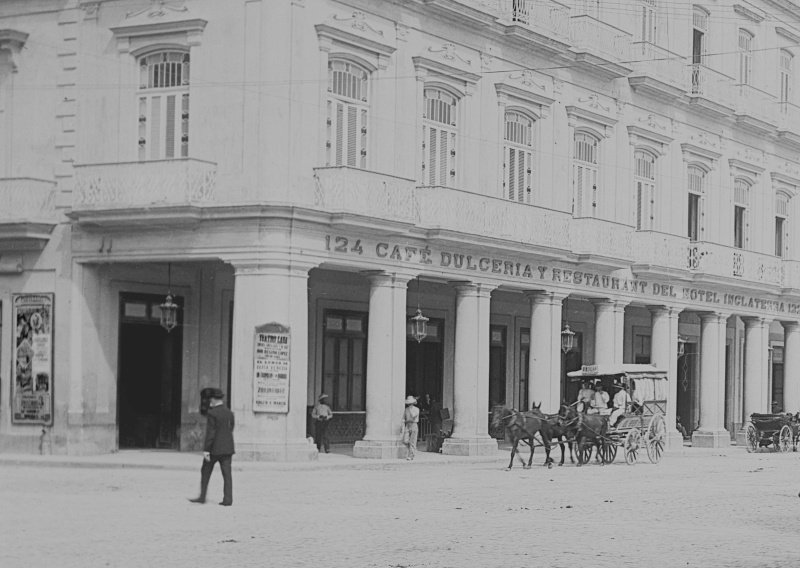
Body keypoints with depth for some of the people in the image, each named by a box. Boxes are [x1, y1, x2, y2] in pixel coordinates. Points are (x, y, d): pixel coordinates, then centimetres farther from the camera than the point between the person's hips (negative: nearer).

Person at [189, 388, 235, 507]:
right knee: (227, 474, 2)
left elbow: (210, 433, -17)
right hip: (227, 448, 5)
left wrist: (206, 449, -16)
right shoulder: (229, 413, 8)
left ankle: (202, 497, 12)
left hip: (214, 448, -5)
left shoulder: (212, 413, -12)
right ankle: (228, 499, -4)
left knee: (205, 472, 9)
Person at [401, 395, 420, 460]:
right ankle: (414, 451, 16)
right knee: (405, 441, -7)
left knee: (412, 442, -6)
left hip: (414, 425, -4)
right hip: (407, 425, 4)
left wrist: (410, 409, -13)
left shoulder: (416, 409, 0)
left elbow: (414, 415, -19)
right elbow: (403, 420, 14)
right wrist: (403, 428, 6)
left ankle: (411, 455, -3)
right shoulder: (406, 410, 12)